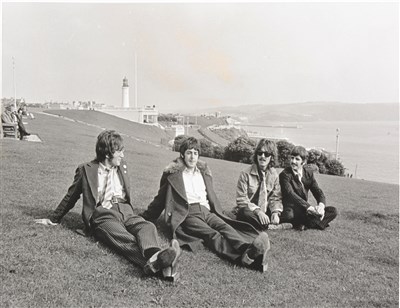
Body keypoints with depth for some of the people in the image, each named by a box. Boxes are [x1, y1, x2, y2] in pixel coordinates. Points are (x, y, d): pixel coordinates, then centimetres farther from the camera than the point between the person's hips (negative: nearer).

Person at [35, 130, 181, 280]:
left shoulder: (122, 166, 19)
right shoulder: (86, 170, 7)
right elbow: (70, 197, 18)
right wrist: (53, 219, 23)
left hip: (125, 211, 5)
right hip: (103, 215, -5)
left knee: (147, 227, -30)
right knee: (125, 239, -36)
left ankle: (154, 256, -60)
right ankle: (157, 262, -64)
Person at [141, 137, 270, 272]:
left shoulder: (204, 172, 23)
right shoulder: (173, 173, 11)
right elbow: (160, 199, 18)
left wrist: (220, 214, 26)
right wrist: (145, 217, 18)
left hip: (206, 211, 4)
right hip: (186, 214, -4)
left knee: (225, 227, -30)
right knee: (212, 235, -34)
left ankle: (249, 250, -59)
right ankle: (245, 258, -60)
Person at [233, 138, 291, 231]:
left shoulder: (274, 174, 4)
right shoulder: (246, 173, -8)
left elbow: (276, 198, 2)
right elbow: (241, 199, -13)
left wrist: (276, 212, -19)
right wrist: (257, 211, -26)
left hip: (265, 213, 4)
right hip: (248, 212, -4)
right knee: (245, 211, -38)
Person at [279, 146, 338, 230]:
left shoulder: (309, 174, 8)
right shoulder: (285, 174, -8)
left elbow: (318, 192, -1)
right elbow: (290, 194, -23)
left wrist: (321, 205, -25)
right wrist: (309, 207, -35)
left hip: (304, 210, 6)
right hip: (290, 209, -6)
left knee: (333, 211, -9)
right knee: (288, 215, -41)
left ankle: (305, 225, -26)